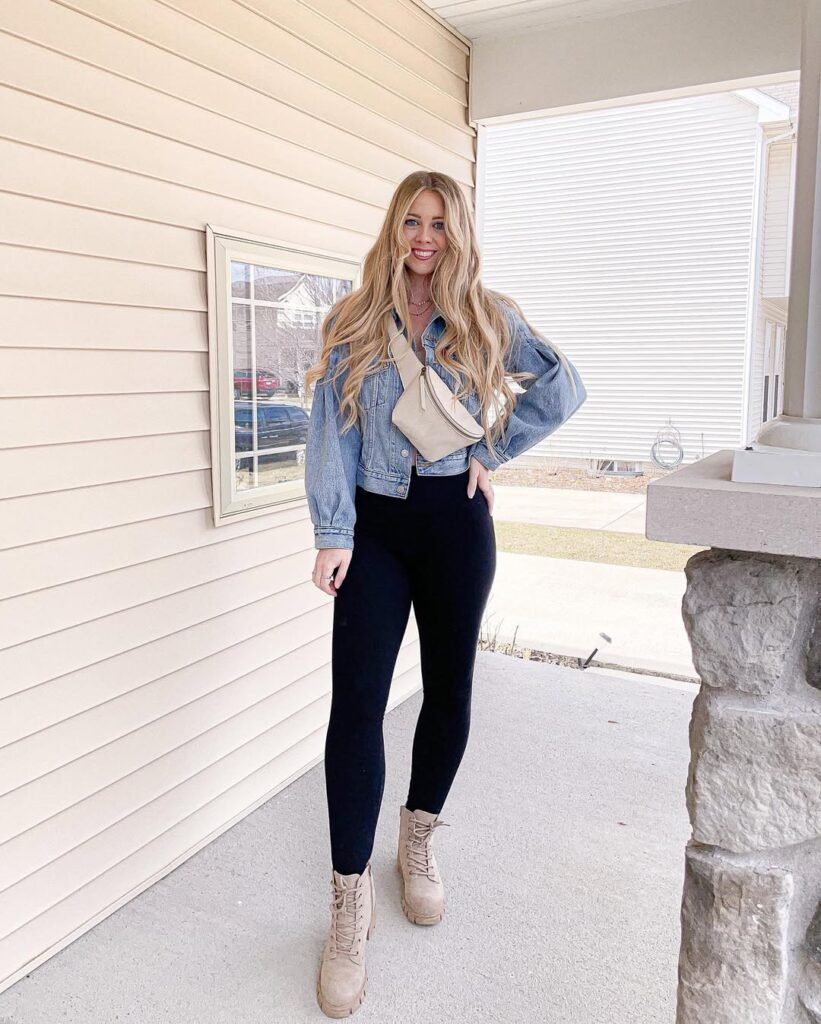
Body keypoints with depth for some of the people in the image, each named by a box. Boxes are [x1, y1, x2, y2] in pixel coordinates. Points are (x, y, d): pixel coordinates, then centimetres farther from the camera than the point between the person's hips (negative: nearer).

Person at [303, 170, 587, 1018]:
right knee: (356, 702, -7)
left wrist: (492, 448, -3)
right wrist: (333, 534, -12)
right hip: (375, 525, -1)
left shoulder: (487, 318, 6)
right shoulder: (352, 322, 3)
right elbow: (330, 431, -3)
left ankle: (418, 845, 34)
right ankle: (350, 904, 5)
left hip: (454, 520, 1)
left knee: (449, 691, 9)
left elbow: (563, 386, 4)